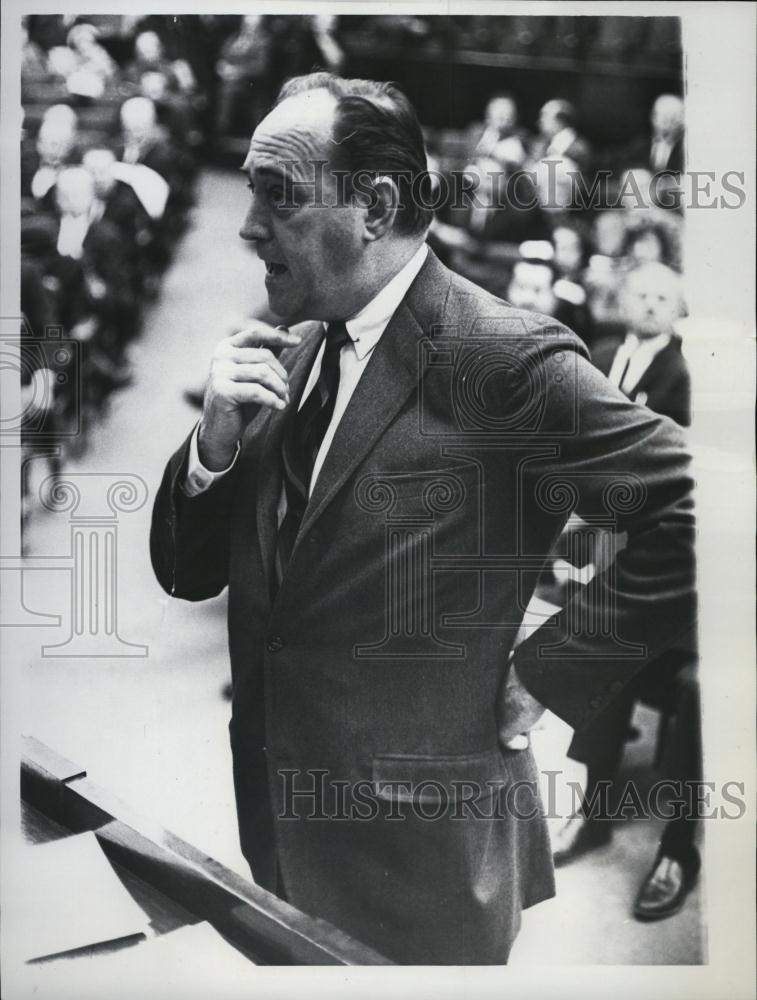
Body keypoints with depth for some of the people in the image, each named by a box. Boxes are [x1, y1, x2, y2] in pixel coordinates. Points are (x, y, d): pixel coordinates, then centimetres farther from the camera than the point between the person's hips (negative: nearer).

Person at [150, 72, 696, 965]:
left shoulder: (507, 359, -18)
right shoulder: (286, 354, 4)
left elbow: (692, 516, -20)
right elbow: (185, 574, 6)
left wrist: (554, 672, -15)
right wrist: (216, 439, -12)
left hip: (421, 854, -6)